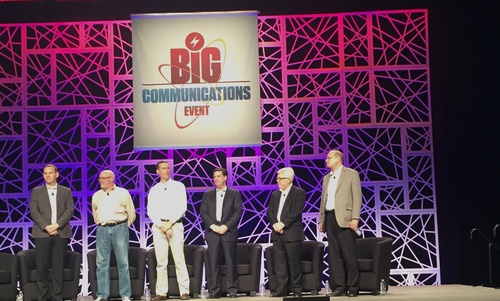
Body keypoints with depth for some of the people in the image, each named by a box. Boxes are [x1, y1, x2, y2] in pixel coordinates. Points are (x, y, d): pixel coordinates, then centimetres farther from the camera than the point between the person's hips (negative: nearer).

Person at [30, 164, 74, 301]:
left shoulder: (66, 191, 12)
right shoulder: (36, 191, 10)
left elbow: (70, 210, 2)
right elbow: (33, 212, 1)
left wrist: (57, 225, -12)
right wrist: (46, 227, -12)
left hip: (61, 233, 1)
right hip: (42, 233, 0)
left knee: (58, 267, 1)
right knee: (42, 267, -2)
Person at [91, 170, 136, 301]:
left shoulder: (123, 193, 3)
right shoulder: (96, 195, 11)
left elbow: (131, 214, 8)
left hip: (119, 228, -3)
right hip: (102, 230, 3)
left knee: (123, 263, -1)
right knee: (102, 263, 1)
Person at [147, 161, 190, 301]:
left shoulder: (178, 186, 6)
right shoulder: (154, 190, 12)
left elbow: (182, 207, -2)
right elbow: (151, 211, 5)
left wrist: (170, 223, -9)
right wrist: (162, 225, -8)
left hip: (175, 225, -2)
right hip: (158, 226, 2)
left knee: (179, 259, -6)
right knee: (161, 262, 0)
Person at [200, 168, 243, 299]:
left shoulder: (235, 194, 8)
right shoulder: (207, 195, 14)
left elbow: (238, 212, -1)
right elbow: (203, 212, 7)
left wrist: (226, 226, -12)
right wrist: (212, 225, -9)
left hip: (229, 232, -2)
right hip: (212, 233, 2)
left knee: (230, 262, -2)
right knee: (213, 263, -1)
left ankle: (232, 289, 3)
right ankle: (214, 290, 2)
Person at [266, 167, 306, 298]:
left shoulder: (299, 193, -1)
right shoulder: (275, 194, 17)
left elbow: (296, 212, -11)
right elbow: (269, 212, 11)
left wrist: (283, 224, -16)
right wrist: (275, 224, -7)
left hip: (292, 233, -5)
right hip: (277, 233, 5)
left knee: (294, 262, -4)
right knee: (279, 263, 4)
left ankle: (297, 289, 3)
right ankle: (282, 289, 7)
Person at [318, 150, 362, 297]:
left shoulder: (351, 174, 2)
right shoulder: (326, 178, 20)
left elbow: (357, 197, -5)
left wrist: (355, 218, -14)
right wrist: (321, 219, 12)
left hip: (344, 218, -6)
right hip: (330, 218, 6)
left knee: (349, 254, -6)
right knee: (334, 255, 4)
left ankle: (352, 287, 0)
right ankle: (339, 286, 7)